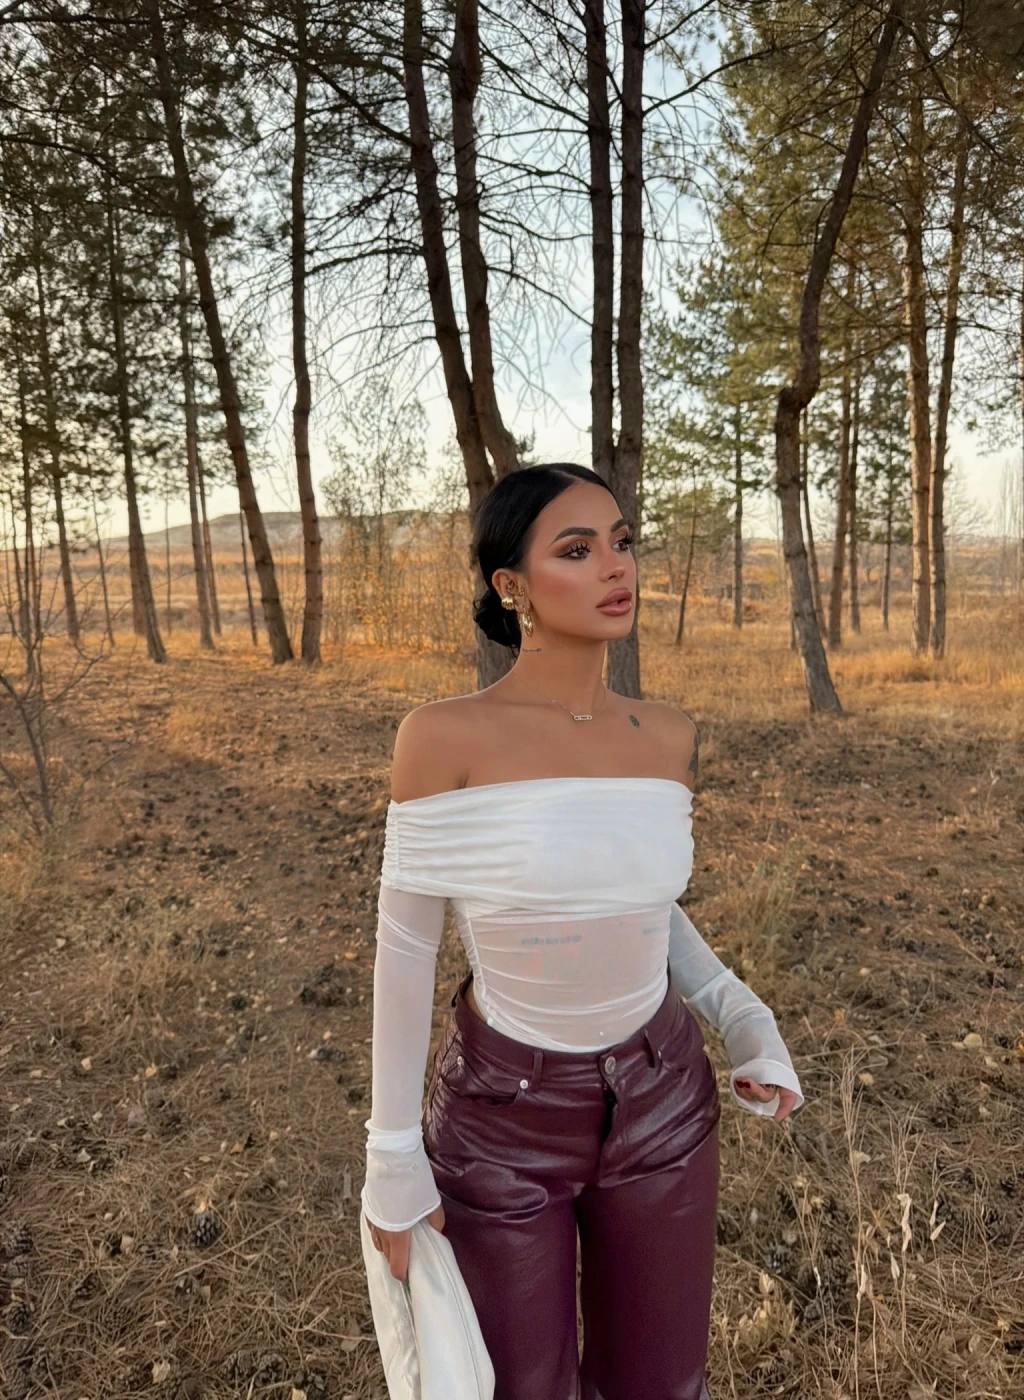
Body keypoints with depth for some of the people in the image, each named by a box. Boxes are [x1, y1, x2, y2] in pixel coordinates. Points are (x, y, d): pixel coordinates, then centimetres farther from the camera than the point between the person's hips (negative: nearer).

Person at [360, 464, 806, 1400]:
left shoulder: (668, 736, -6)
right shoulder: (446, 737, -20)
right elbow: (406, 947, -12)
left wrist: (744, 1022, -4)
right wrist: (394, 1155, -7)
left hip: (659, 1100, 4)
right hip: (501, 1113, -3)